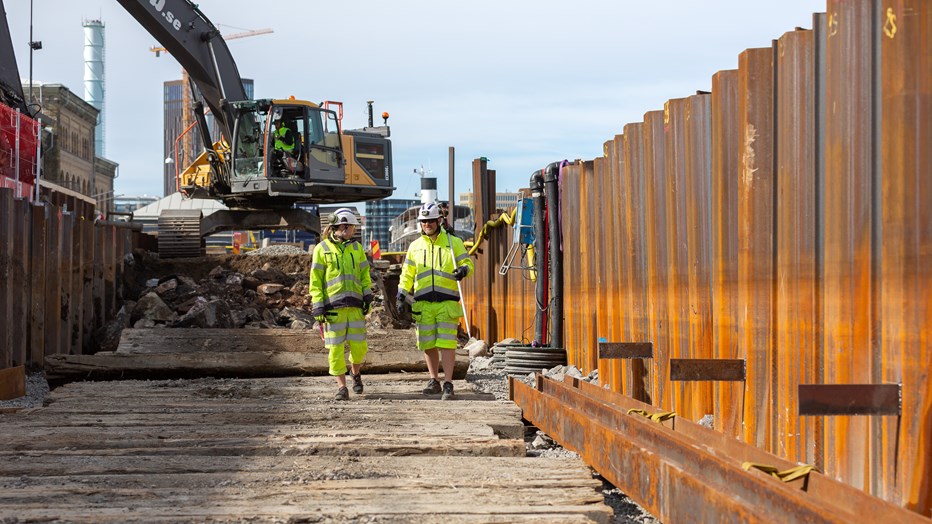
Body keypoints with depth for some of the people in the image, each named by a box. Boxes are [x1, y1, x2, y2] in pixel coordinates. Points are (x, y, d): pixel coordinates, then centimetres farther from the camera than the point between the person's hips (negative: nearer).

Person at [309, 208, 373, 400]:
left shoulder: (356, 248, 13)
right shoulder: (322, 249, 2)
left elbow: (364, 274, 16)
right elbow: (315, 280, 1)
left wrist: (368, 296, 3)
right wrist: (318, 307, -6)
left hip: (355, 305, 3)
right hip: (333, 307, -3)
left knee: (359, 346, 0)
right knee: (335, 348, -4)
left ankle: (356, 373, 28)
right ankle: (341, 387, 3)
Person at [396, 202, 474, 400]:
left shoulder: (453, 242, 6)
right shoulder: (415, 246, 14)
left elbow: (467, 262, 5)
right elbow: (407, 274, 16)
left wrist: (463, 269, -19)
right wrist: (401, 296, 7)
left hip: (447, 301, -3)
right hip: (423, 302, 3)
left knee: (446, 343, -9)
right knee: (428, 344, 6)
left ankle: (448, 384, -8)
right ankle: (434, 381, 19)